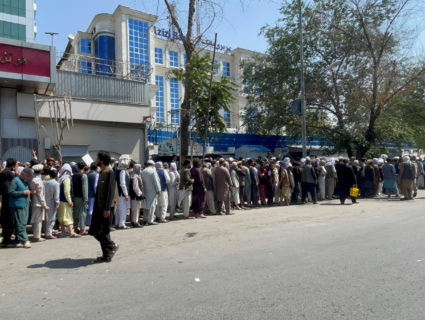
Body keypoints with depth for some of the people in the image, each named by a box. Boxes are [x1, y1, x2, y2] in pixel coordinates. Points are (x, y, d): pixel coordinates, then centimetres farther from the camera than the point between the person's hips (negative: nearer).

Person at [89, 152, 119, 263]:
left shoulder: (109, 173, -15)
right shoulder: (102, 172, 13)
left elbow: (110, 191, -21)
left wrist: (107, 208, -23)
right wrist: (97, 206, 18)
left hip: (105, 207, -9)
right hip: (99, 207, 9)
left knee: (104, 232, 1)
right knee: (94, 230, 13)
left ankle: (107, 255, 15)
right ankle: (111, 247, 23)